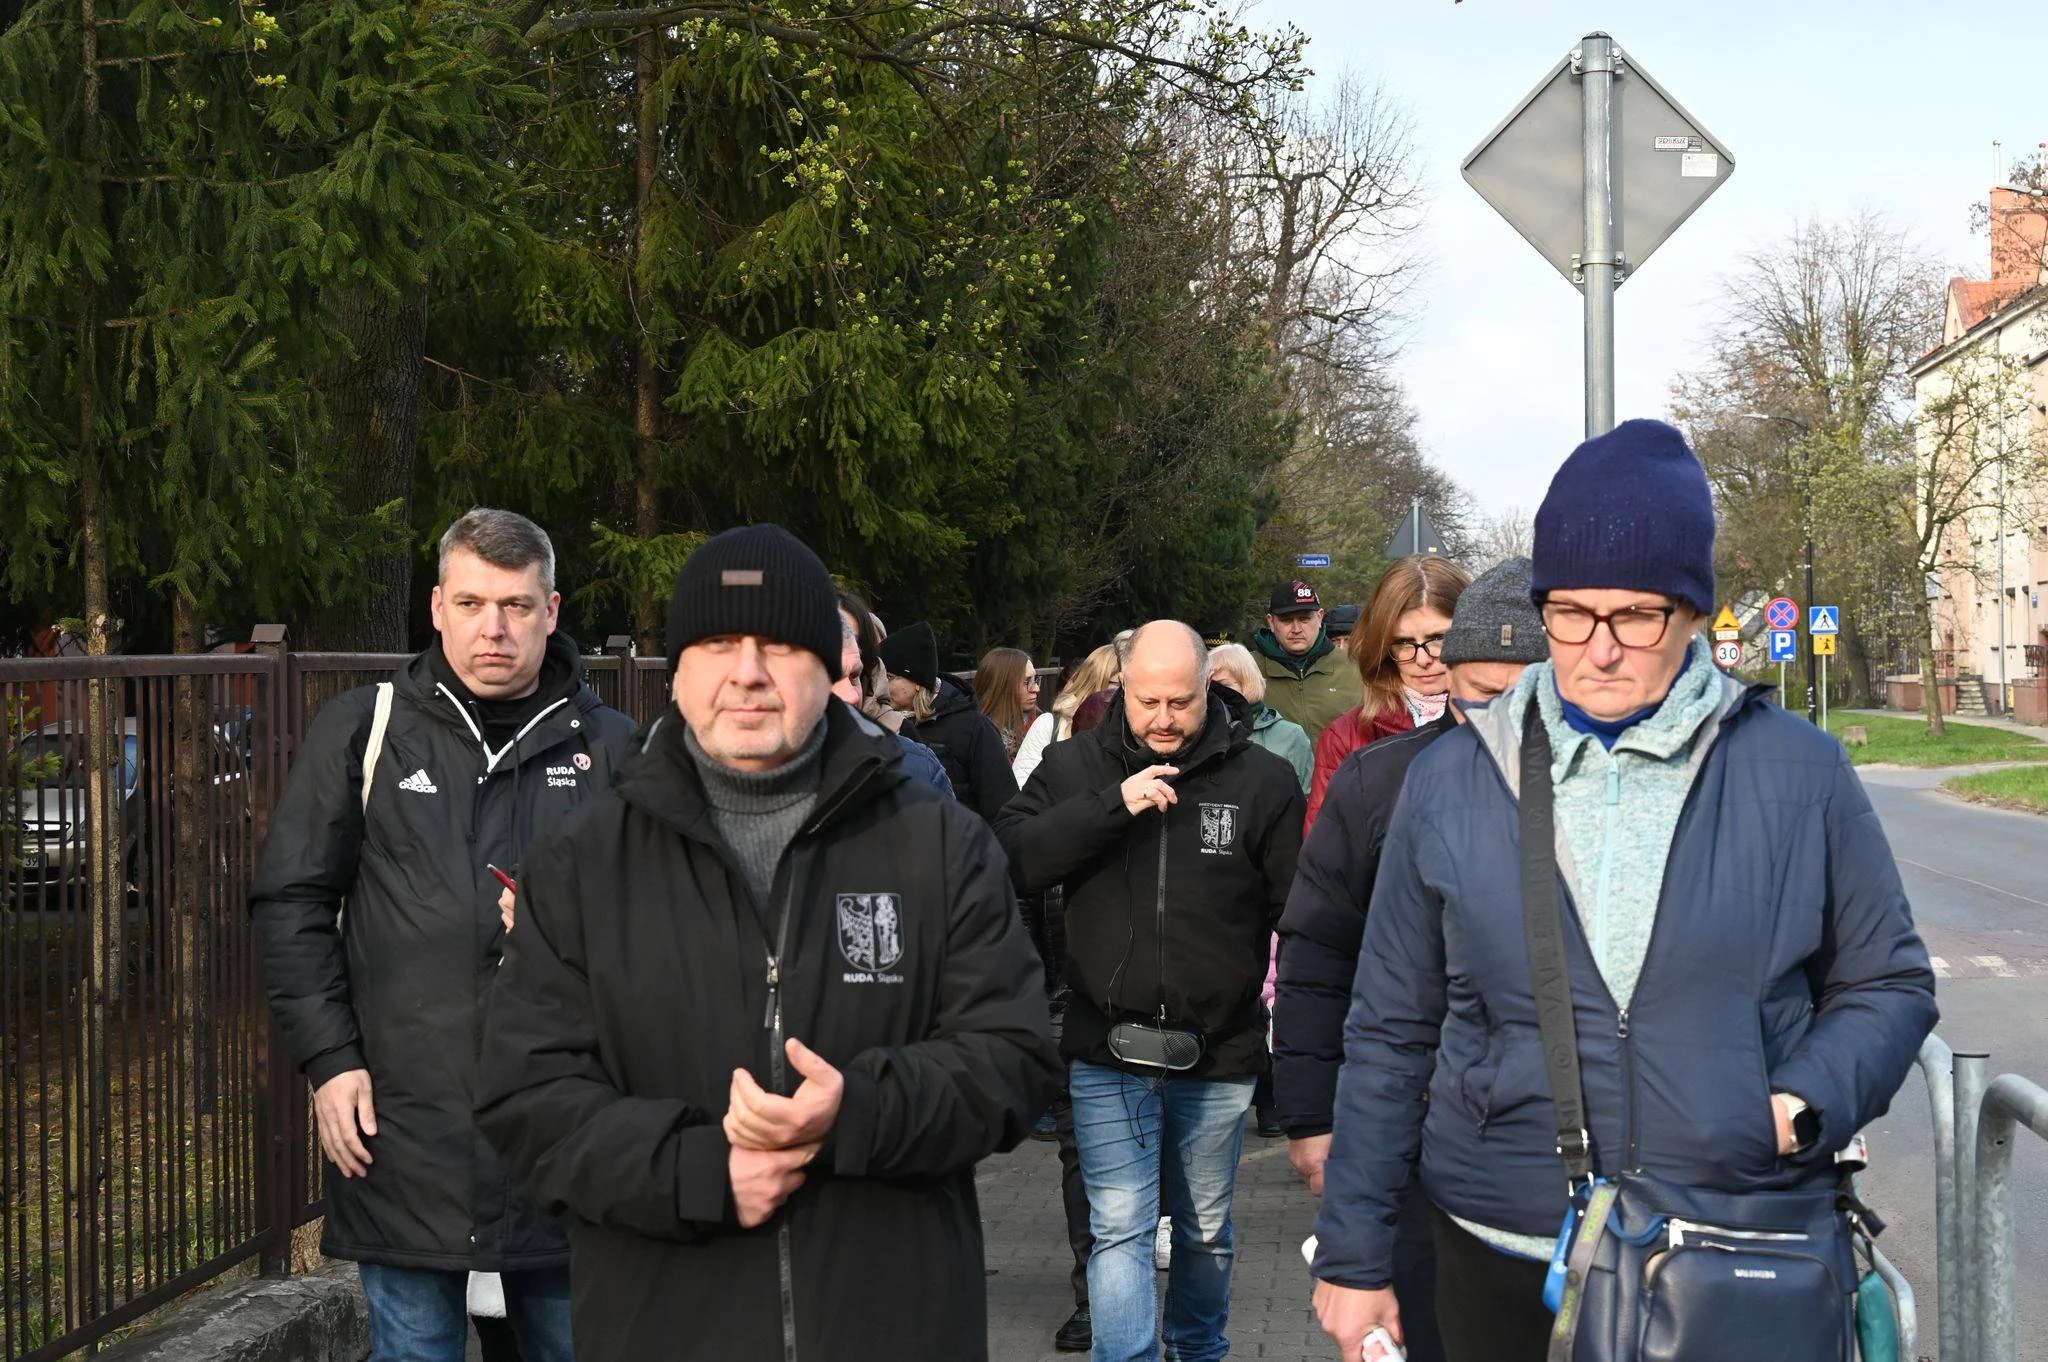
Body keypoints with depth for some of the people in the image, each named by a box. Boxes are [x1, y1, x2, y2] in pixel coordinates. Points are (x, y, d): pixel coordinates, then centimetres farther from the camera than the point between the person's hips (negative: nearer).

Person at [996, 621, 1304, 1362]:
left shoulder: (1263, 780, -3)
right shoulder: (1074, 767, 0)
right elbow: (1010, 863, -13)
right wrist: (1112, 804, -21)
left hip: (1218, 1052, 1)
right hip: (1108, 1051, -1)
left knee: (1206, 1231, 18)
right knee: (1120, 1231, -2)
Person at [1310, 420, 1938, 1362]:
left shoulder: (1799, 773, -2)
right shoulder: (1451, 782, 0)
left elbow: (1888, 984, 8)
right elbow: (1391, 1035, 6)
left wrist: (1807, 1101, -12)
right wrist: (1354, 1258, 6)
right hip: (1505, 1265, 1)